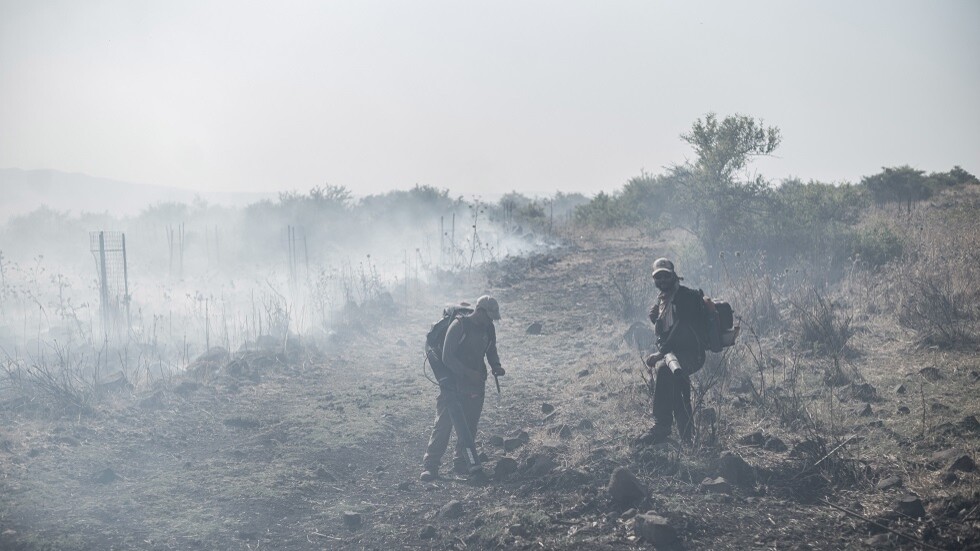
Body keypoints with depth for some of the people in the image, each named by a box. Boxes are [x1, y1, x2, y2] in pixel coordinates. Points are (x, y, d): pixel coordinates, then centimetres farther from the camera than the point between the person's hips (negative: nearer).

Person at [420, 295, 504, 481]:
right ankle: (430, 465, -6)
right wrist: (469, 373, -22)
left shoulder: (489, 329, 6)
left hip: (475, 386, 6)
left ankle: (461, 463, 17)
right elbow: (447, 357, -16)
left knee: (469, 426, 7)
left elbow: (491, 352, 21)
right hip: (453, 386, -6)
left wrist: (496, 366, -1)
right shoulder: (459, 326, -14)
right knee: (443, 424, -8)